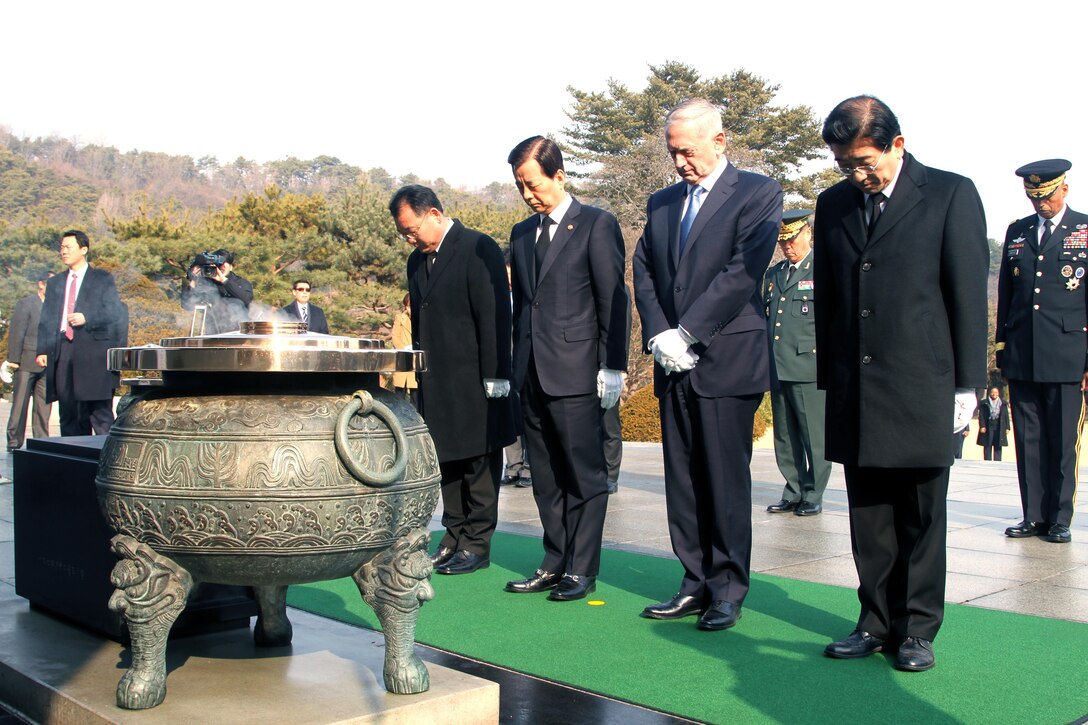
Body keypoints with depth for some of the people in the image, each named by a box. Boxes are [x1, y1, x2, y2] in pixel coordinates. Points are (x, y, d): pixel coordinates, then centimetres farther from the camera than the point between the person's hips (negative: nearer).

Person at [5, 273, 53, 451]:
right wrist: (13, 359, -8)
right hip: (26, 364, -4)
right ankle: (14, 443, 5)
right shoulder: (26, 303, 2)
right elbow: (16, 333, -3)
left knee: (44, 407, 3)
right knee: (20, 405, 0)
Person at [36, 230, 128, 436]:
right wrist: (42, 350, 4)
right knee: (69, 415, 5)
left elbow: (114, 312, -1)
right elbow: (46, 320, 16)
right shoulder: (54, 283, 21)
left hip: (94, 351, -4)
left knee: (100, 413, -8)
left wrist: (87, 318, -15)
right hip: (63, 352, 5)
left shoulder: (103, 279, 8)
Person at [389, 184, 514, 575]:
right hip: (436, 383, 8)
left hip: (474, 382, -7)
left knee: (479, 463, 1)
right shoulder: (418, 260, 15)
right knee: (447, 461, 13)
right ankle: (454, 537, 23)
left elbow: (494, 315, -13)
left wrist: (494, 376, -16)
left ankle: (477, 544, 10)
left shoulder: (479, 249, -9)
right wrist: (420, 373, 13)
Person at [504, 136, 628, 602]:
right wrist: (516, 367, 15)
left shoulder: (597, 225, -2)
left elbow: (613, 299, -5)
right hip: (531, 375, 6)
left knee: (584, 474, 1)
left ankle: (582, 569, 9)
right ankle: (556, 564, 20)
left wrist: (612, 368, -10)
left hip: (575, 374, -6)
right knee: (545, 479, 11)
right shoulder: (522, 233, 17)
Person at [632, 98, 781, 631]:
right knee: (682, 481, 7)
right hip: (674, 364, 6)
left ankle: (727, 589, 10)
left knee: (726, 481, -1)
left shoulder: (758, 193, -1)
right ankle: (696, 583, 16)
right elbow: (643, 273, 12)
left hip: (727, 359, -6)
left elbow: (743, 271, -11)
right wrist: (659, 335, -5)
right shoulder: (661, 203, 18)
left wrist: (686, 333, -14)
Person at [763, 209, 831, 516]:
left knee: (814, 436, -1)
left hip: (809, 368, -6)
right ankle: (793, 493, 19)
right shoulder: (773, 274, 18)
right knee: (785, 437, 10)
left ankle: (813, 496, 9)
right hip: (777, 369, 6)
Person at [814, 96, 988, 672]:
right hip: (854, 391, 4)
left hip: (923, 387, -3)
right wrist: (828, 378, 11)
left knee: (921, 517, 5)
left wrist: (966, 384, -4)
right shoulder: (833, 205, 12)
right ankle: (876, 622, 20)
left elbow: (969, 294, -2)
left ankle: (917, 629, 17)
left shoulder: (951, 194, 0)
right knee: (869, 516, 8)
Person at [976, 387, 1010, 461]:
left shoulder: (1003, 404, 12)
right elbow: (981, 415, 2)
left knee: (998, 447, 3)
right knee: (987, 447, 0)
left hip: (999, 428, 2)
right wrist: (982, 426, -9)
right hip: (988, 427, -2)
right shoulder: (984, 403, 6)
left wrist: (1007, 428, 4)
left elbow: (1006, 416, 12)